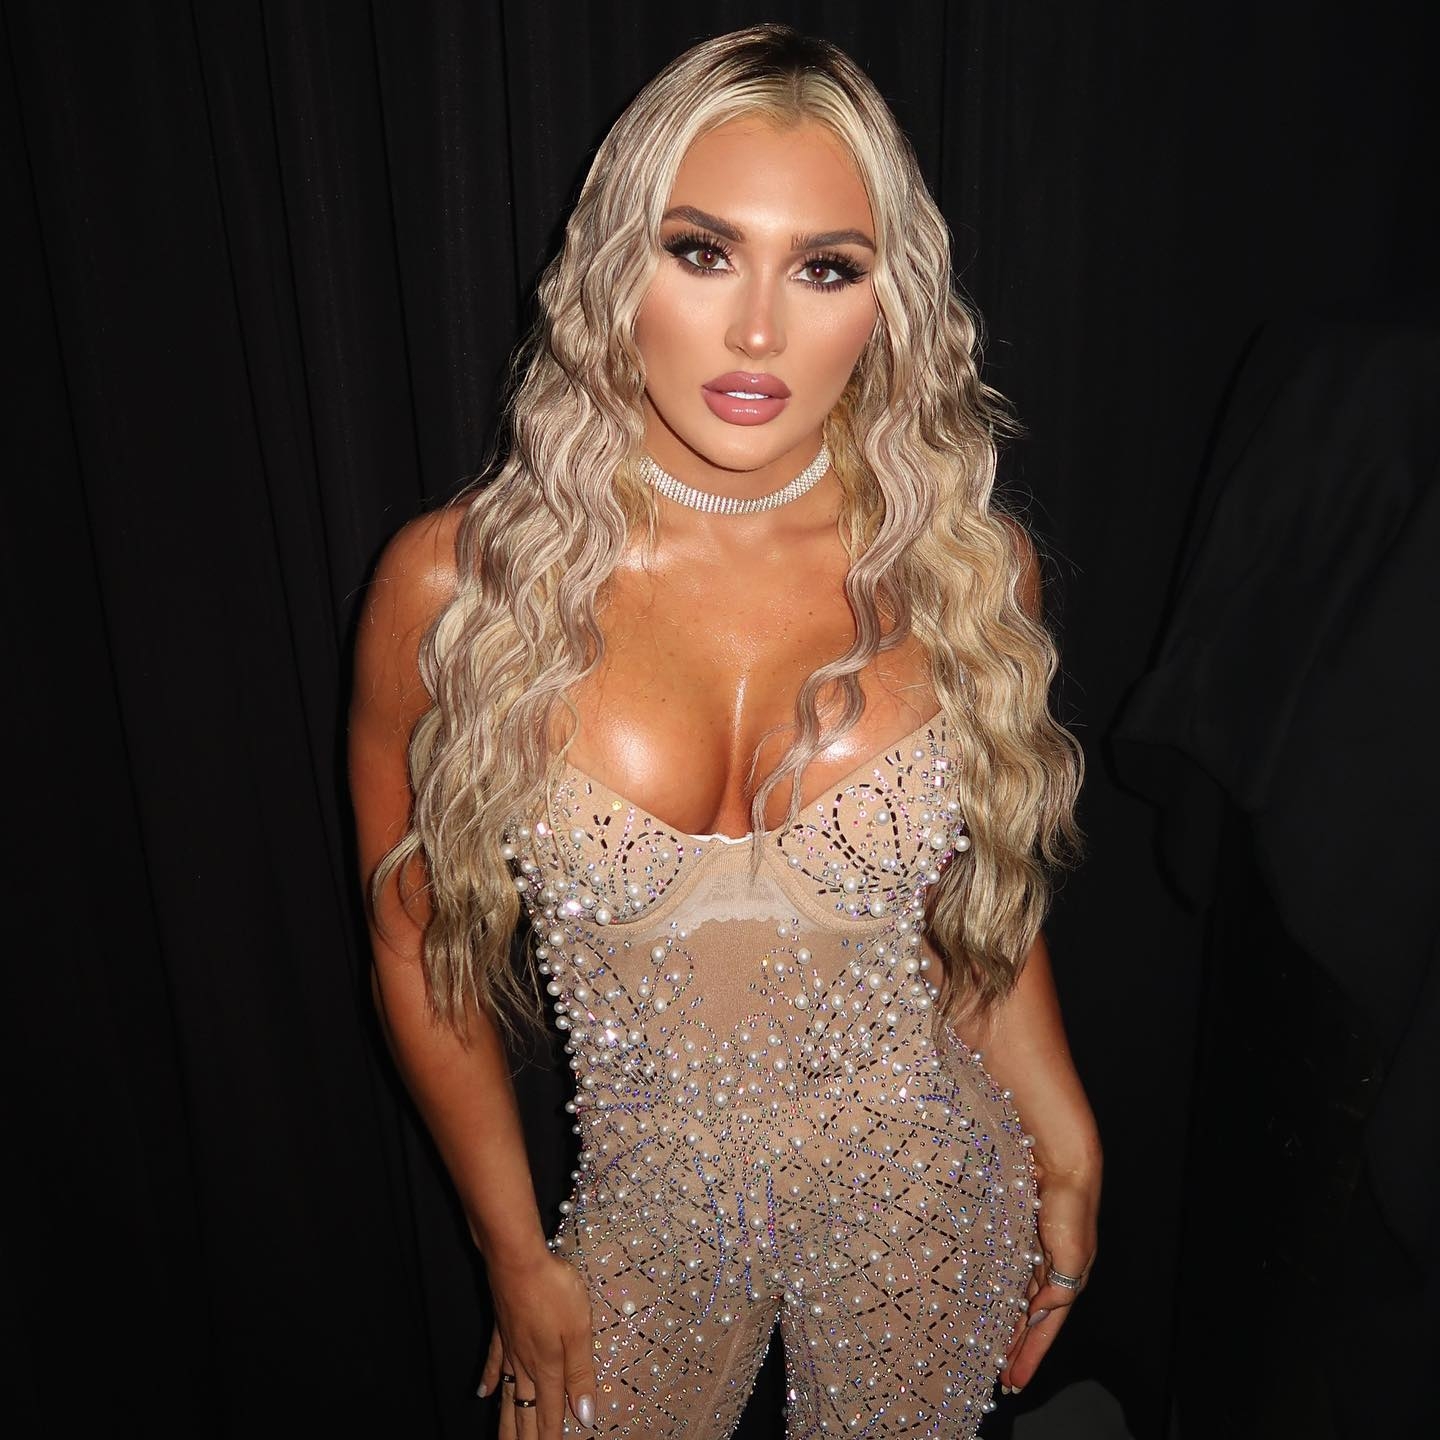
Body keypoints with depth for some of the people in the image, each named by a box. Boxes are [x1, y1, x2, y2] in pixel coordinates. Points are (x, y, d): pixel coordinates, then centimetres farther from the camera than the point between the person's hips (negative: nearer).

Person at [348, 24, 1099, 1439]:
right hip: (649, 1222, 0)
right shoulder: (455, 583, -16)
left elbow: (985, 900, 3)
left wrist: (1068, 1157, 6)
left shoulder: (966, 567, -11)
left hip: (927, 1208, 1)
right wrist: (517, 1256, 1)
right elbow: (416, 943, -5)